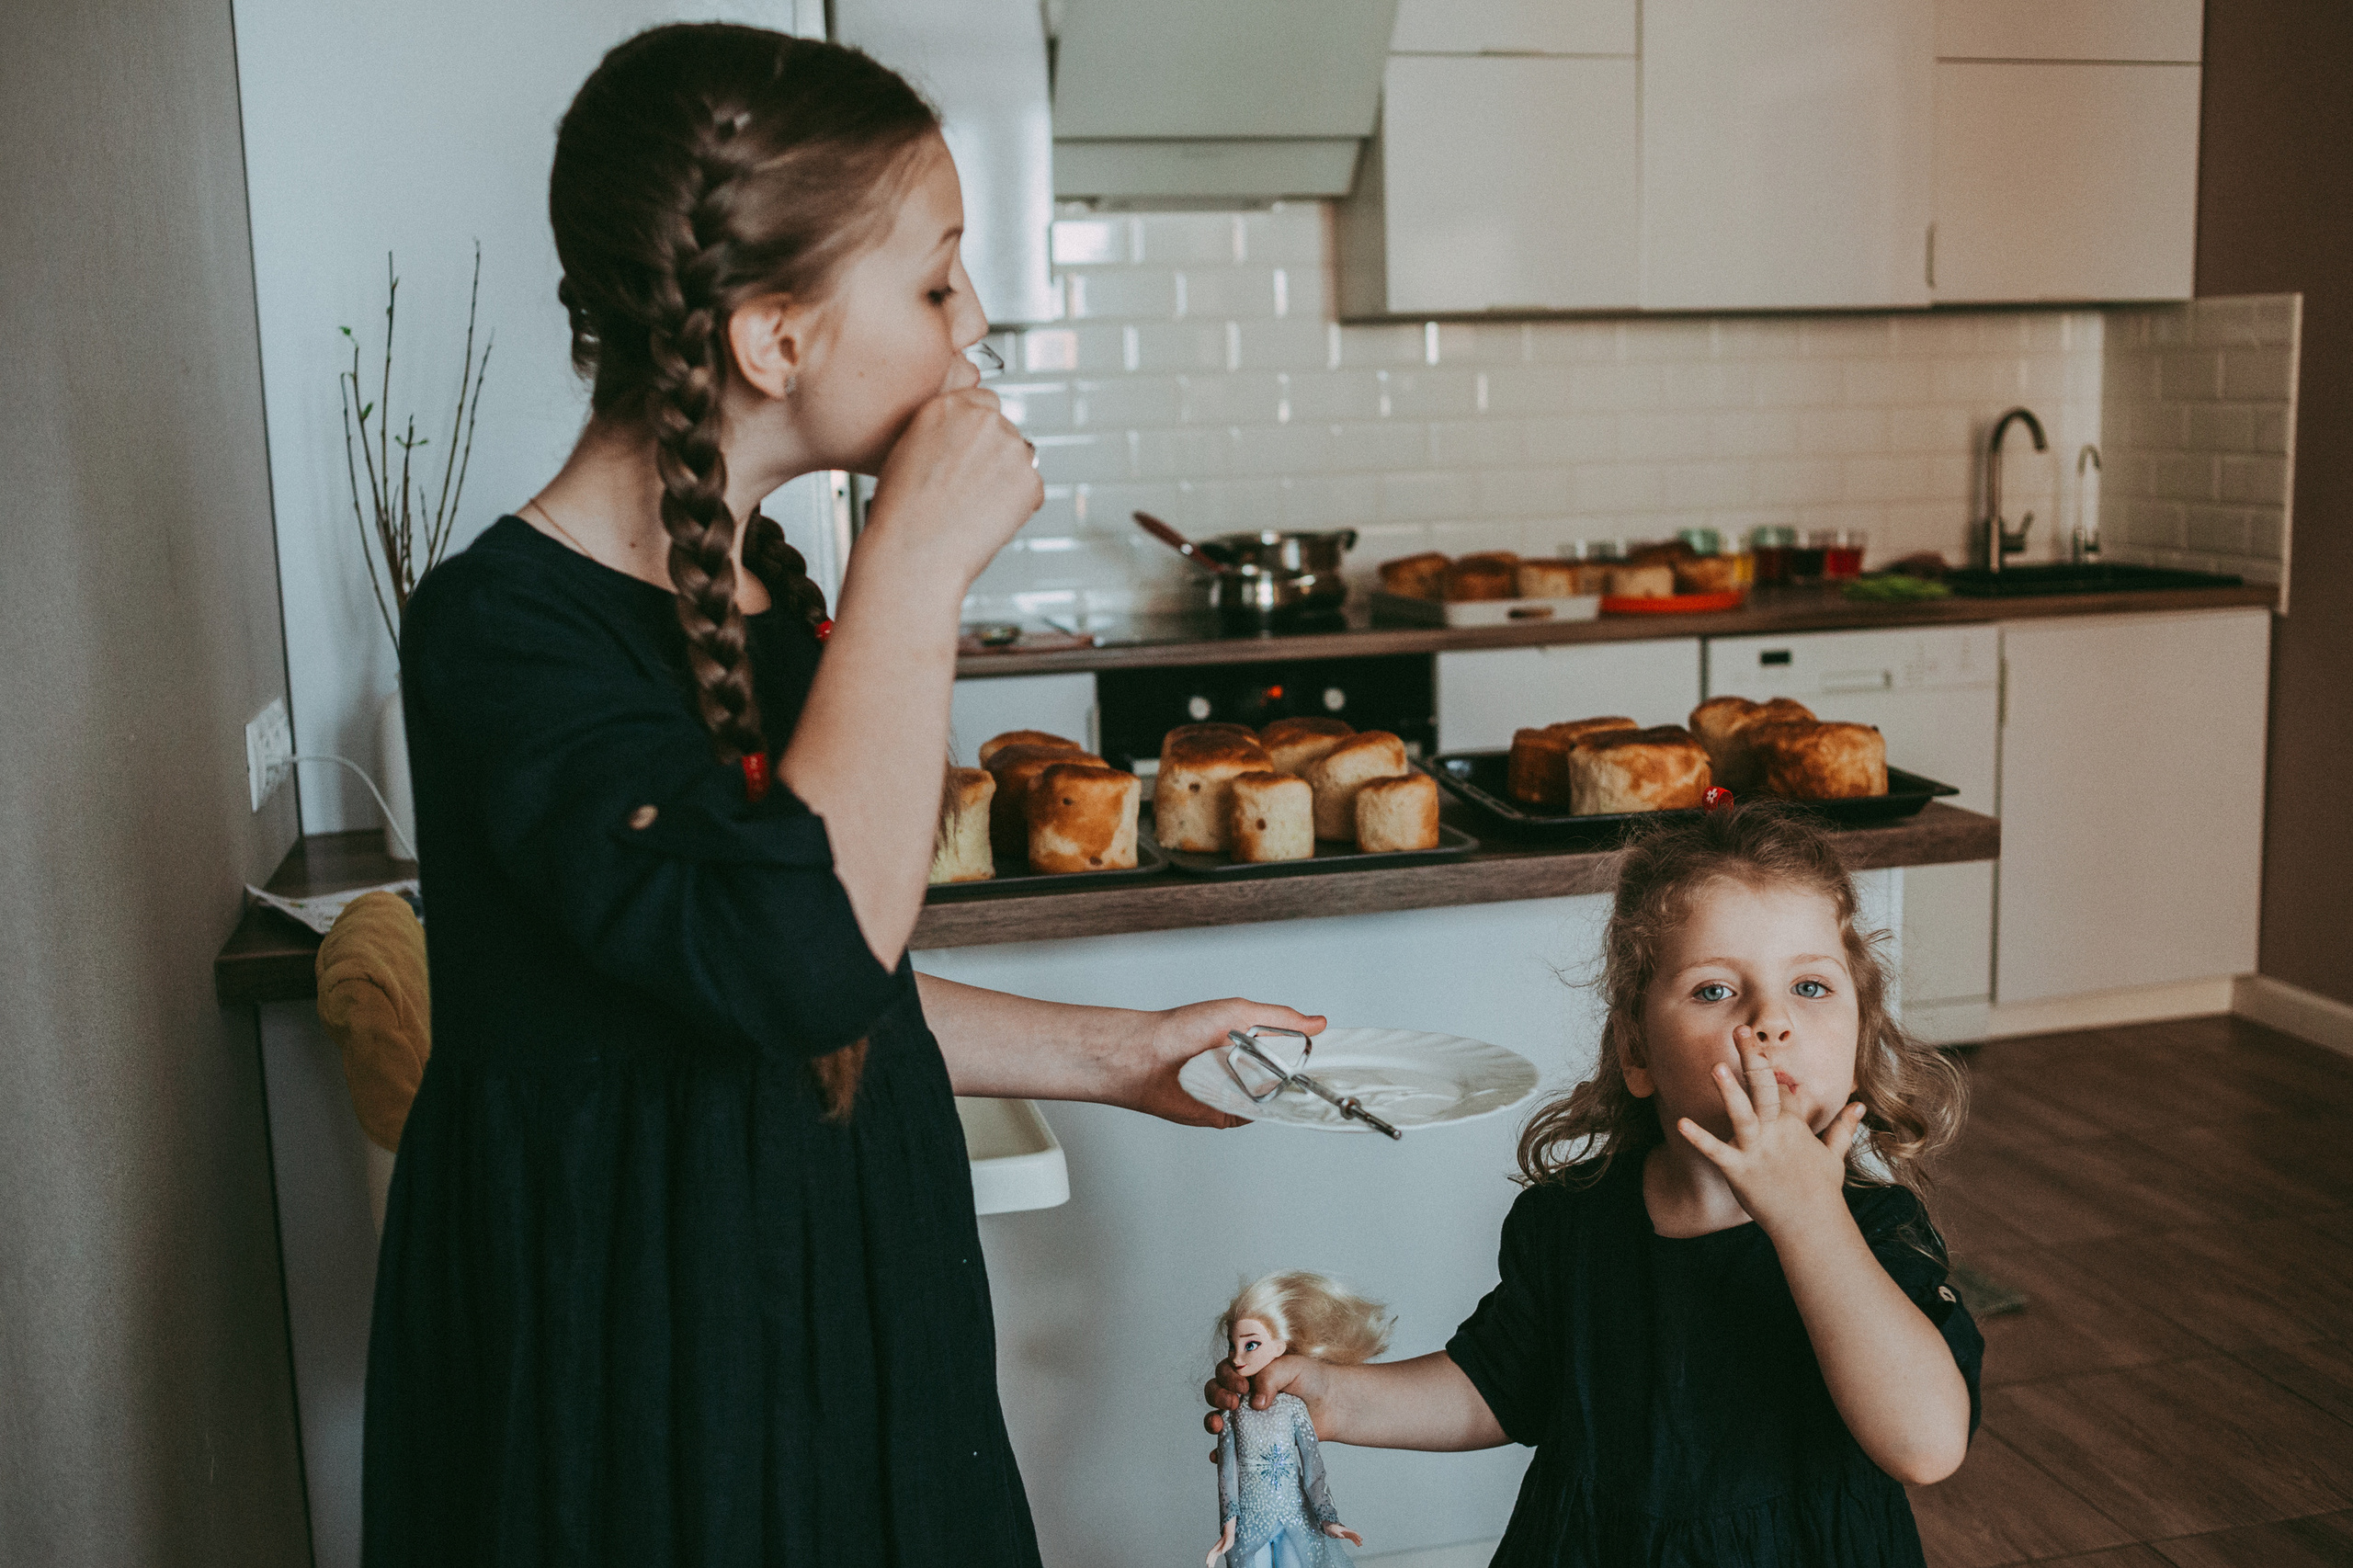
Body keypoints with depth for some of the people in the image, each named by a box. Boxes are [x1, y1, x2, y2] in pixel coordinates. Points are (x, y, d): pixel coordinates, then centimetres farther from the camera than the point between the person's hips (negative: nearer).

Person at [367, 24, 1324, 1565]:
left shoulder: (760, 580, 4)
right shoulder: (507, 628, -22)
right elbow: (796, 962, -36)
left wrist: (1117, 1054, 10)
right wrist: (917, 570, -29)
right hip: (636, 1373, -7)